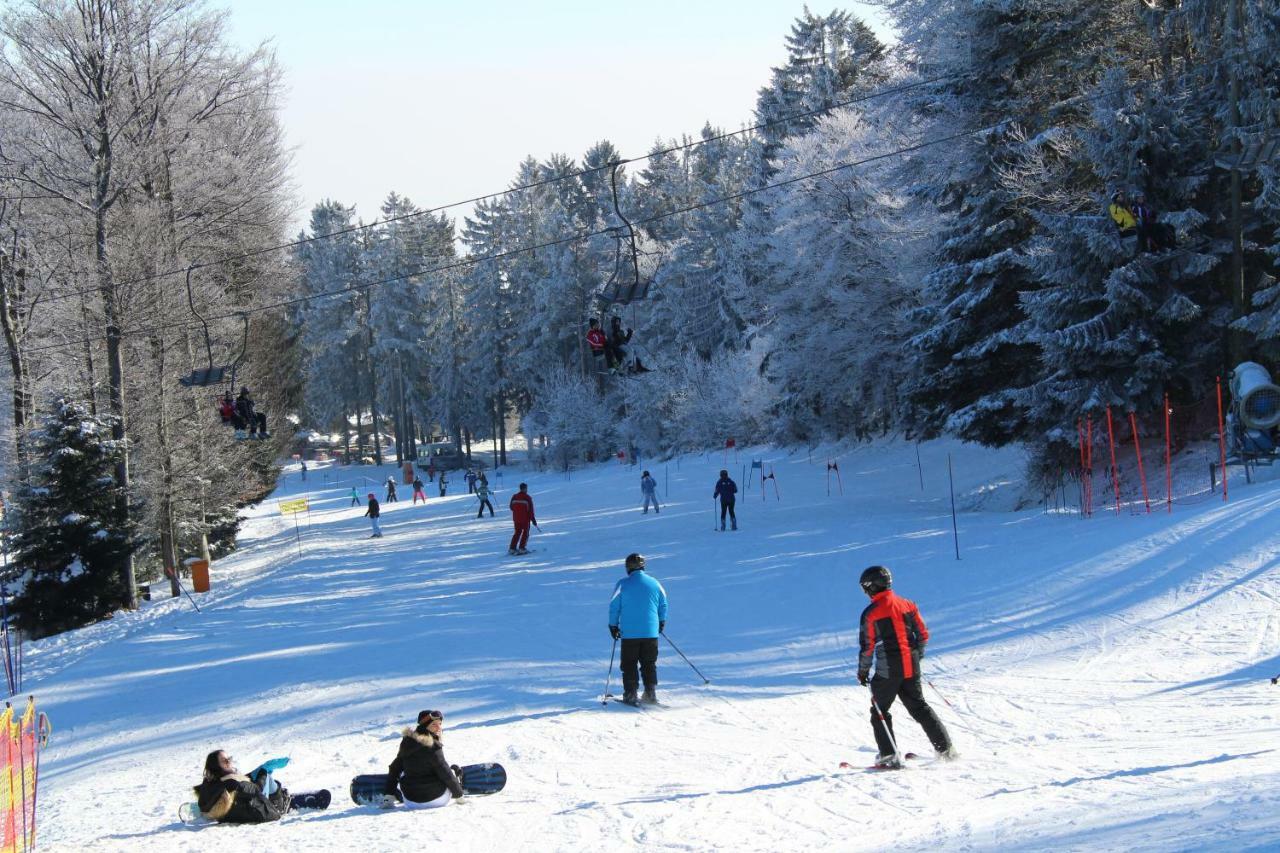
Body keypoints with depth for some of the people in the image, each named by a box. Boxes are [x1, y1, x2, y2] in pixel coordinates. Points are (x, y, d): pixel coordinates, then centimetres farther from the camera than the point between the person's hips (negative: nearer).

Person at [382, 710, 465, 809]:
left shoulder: (407, 742, 0)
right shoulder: (433, 747, -19)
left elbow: (395, 767, 7)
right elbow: (446, 774, -14)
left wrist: (388, 794, 15)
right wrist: (458, 794, 0)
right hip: (436, 800, -5)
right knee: (453, 769, 20)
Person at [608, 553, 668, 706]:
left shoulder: (623, 584, -7)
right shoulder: (654, 583, 1)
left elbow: (614, 606, -2)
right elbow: (663, 605, 11)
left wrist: (613, 625, 11)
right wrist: (662, 623, 27)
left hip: (629, 633, -2)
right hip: (651, 633, 2)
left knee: (629, 665, 8)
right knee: (649, 665, 12)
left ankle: (630, 695, 4)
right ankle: (650, 695, 6)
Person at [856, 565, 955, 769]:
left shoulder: (871, 613, -10)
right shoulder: (907, 605, 6)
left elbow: (867, 646, -8)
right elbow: (923, 634, 10)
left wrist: (863, 671, 6)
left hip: (887, 670, -5)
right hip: (911, 668, 5)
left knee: (880, 711, 8)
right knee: (919, 707, 16)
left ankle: (889, 755, 0)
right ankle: (945, 747, 12)